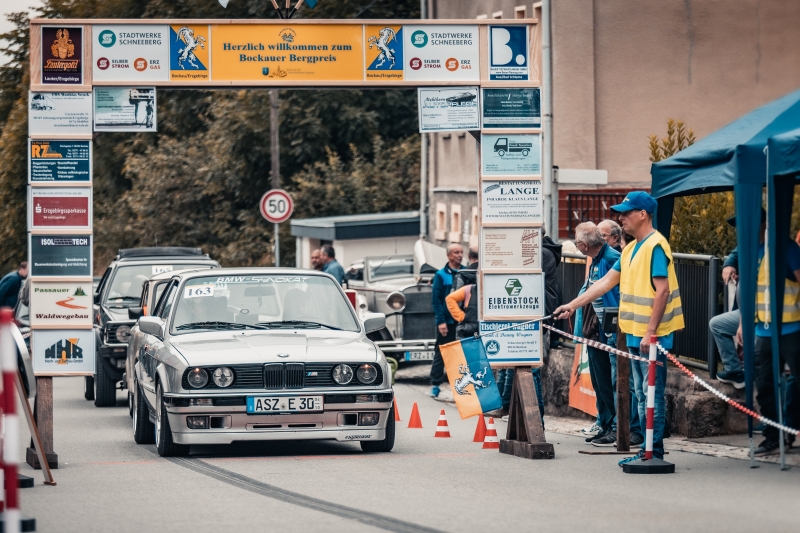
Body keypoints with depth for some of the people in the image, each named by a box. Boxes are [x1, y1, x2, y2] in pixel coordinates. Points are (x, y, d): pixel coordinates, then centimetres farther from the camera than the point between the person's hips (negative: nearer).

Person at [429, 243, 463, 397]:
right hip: (447, 321, -3)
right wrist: (441, 321, -12)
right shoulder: (441, 275, -1)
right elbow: (436, 299, -4)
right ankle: (435, 384, 6)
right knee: (440, 354, 1)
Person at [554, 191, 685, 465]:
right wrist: (572, 305, 17)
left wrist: (650, 332, -22)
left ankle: (654, 451, -4)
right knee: (642, 394, 12)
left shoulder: (655, 246, -14)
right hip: (635, 334, 10)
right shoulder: (631, 249, 16)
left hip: (652, 336, -10)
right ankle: (647, 449, 16)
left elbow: (662, 291, -20)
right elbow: (606, 283, 20)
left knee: (653, 393, -6)